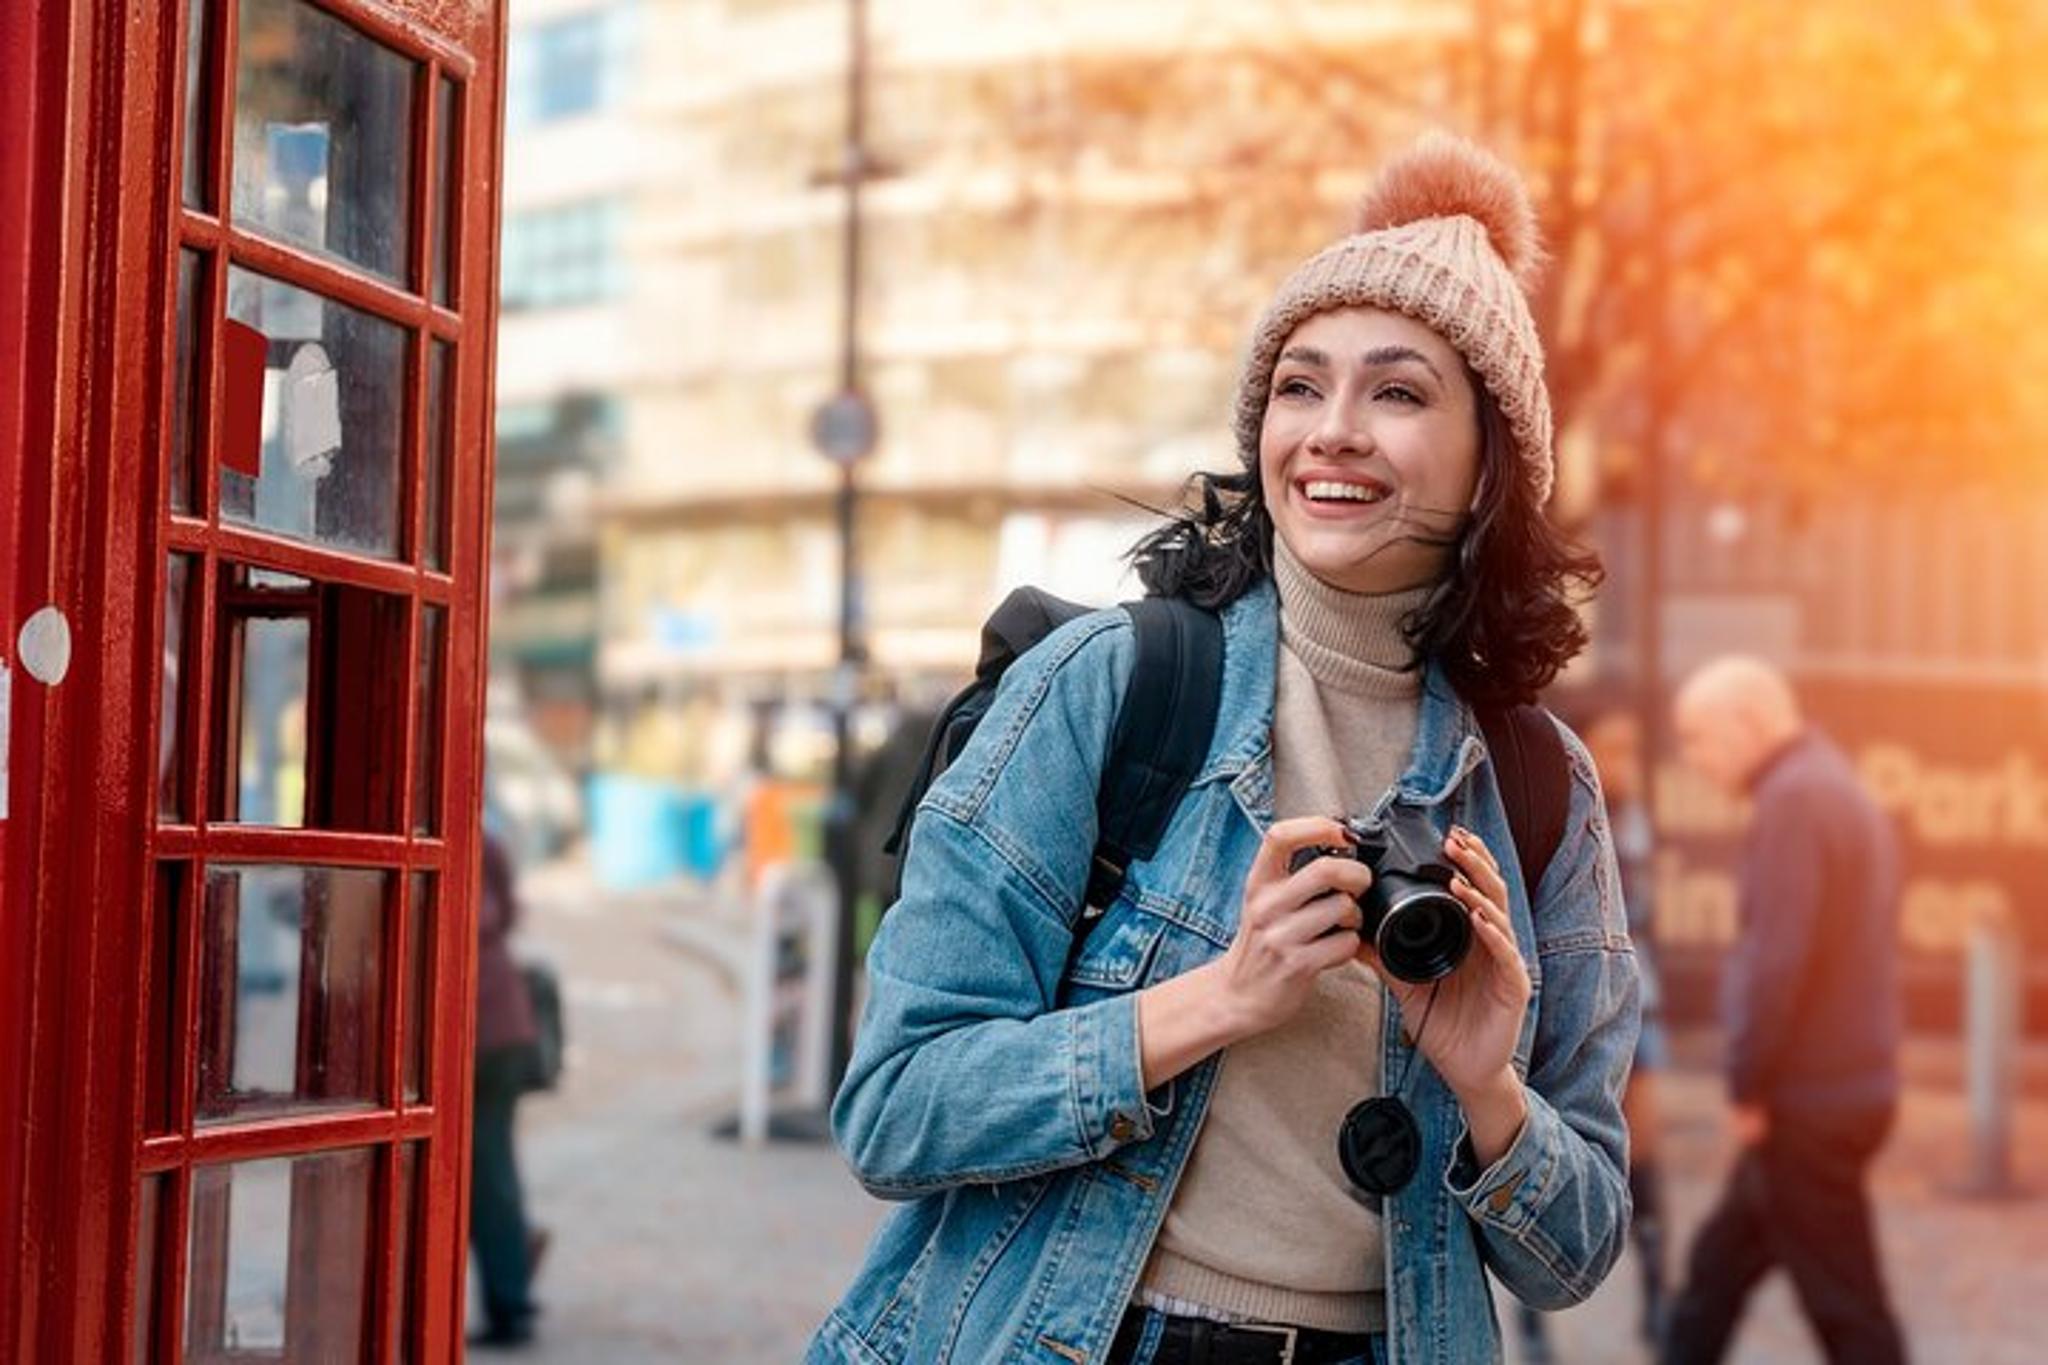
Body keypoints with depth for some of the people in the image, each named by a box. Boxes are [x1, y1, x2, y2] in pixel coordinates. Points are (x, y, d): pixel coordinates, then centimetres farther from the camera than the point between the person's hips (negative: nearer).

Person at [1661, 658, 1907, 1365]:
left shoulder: (1795, 800, -15)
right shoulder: (1846, 796, 15)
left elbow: (1779, 961, -22)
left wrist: (1748, 1088, -13)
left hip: (1807, 1103, -10)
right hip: (1851, 1088, 10)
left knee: (1846, 1307, -3)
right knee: (1717, 1267, 17)